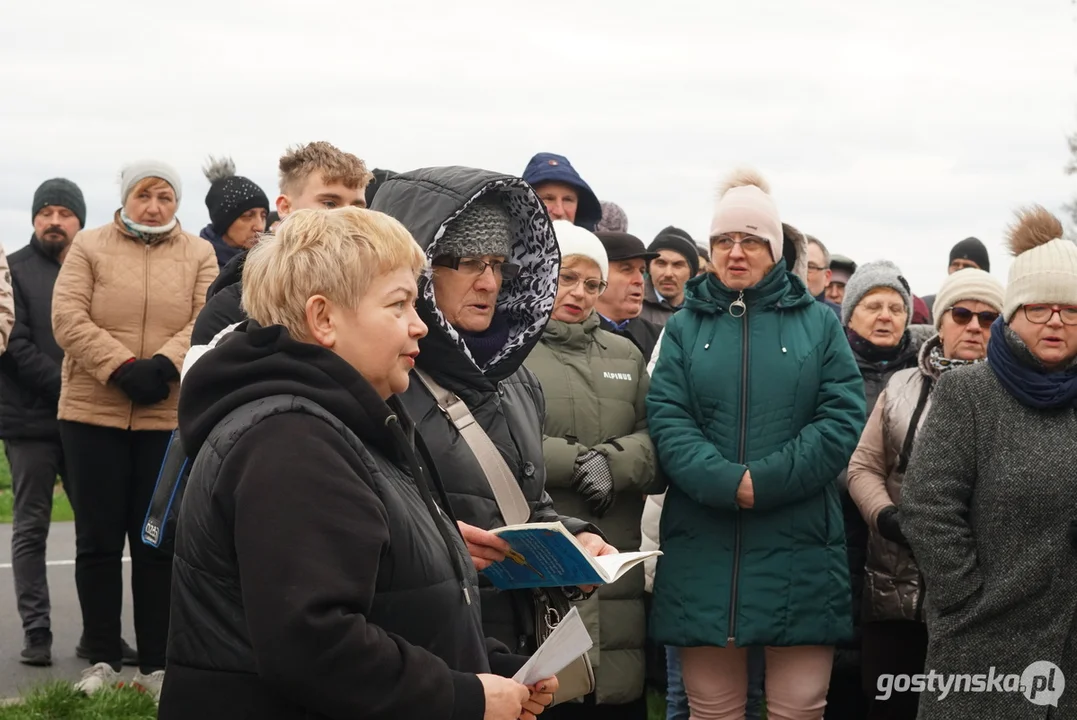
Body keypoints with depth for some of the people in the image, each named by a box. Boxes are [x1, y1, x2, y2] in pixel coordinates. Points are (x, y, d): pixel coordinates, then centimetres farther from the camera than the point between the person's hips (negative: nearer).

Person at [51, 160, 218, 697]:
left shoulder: (199, 255, 8)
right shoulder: (88, 247, 5)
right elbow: (68, 319, -7)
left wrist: (163, 366, -21)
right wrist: (122, 367, -18)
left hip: (170, 418, 0)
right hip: (93, 414, 0)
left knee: (157, 542, 5)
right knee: (98, 539, 4)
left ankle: (156, 664, 12)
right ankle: (102, 660, 13)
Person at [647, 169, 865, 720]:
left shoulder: (818, 323, 9)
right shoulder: (685, 326, 12)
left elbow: (842, 418, -2)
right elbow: (667, 419, 0)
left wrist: (764, 482, -13)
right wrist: (727, 482, -17)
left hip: (798, 548, -1)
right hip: (702, 546, 1)